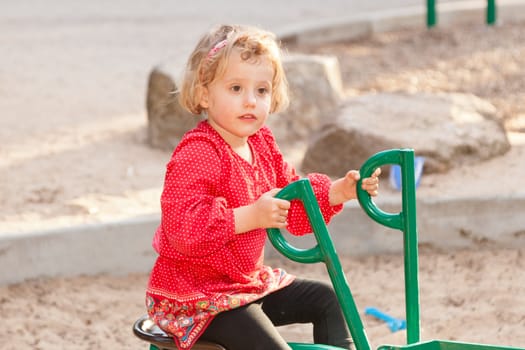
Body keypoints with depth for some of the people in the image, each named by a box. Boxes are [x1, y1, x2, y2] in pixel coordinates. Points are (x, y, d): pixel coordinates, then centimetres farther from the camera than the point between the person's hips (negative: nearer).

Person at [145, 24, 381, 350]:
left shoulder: (262, 144, 6)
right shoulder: (197, 154, -24)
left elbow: (293, 202, 15)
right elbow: (181, 225, -35)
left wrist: (339, 191, -1)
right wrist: (251, 217, -39)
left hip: (249, 280, 10)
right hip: (195, 294, -10)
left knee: (327, 298, 13)